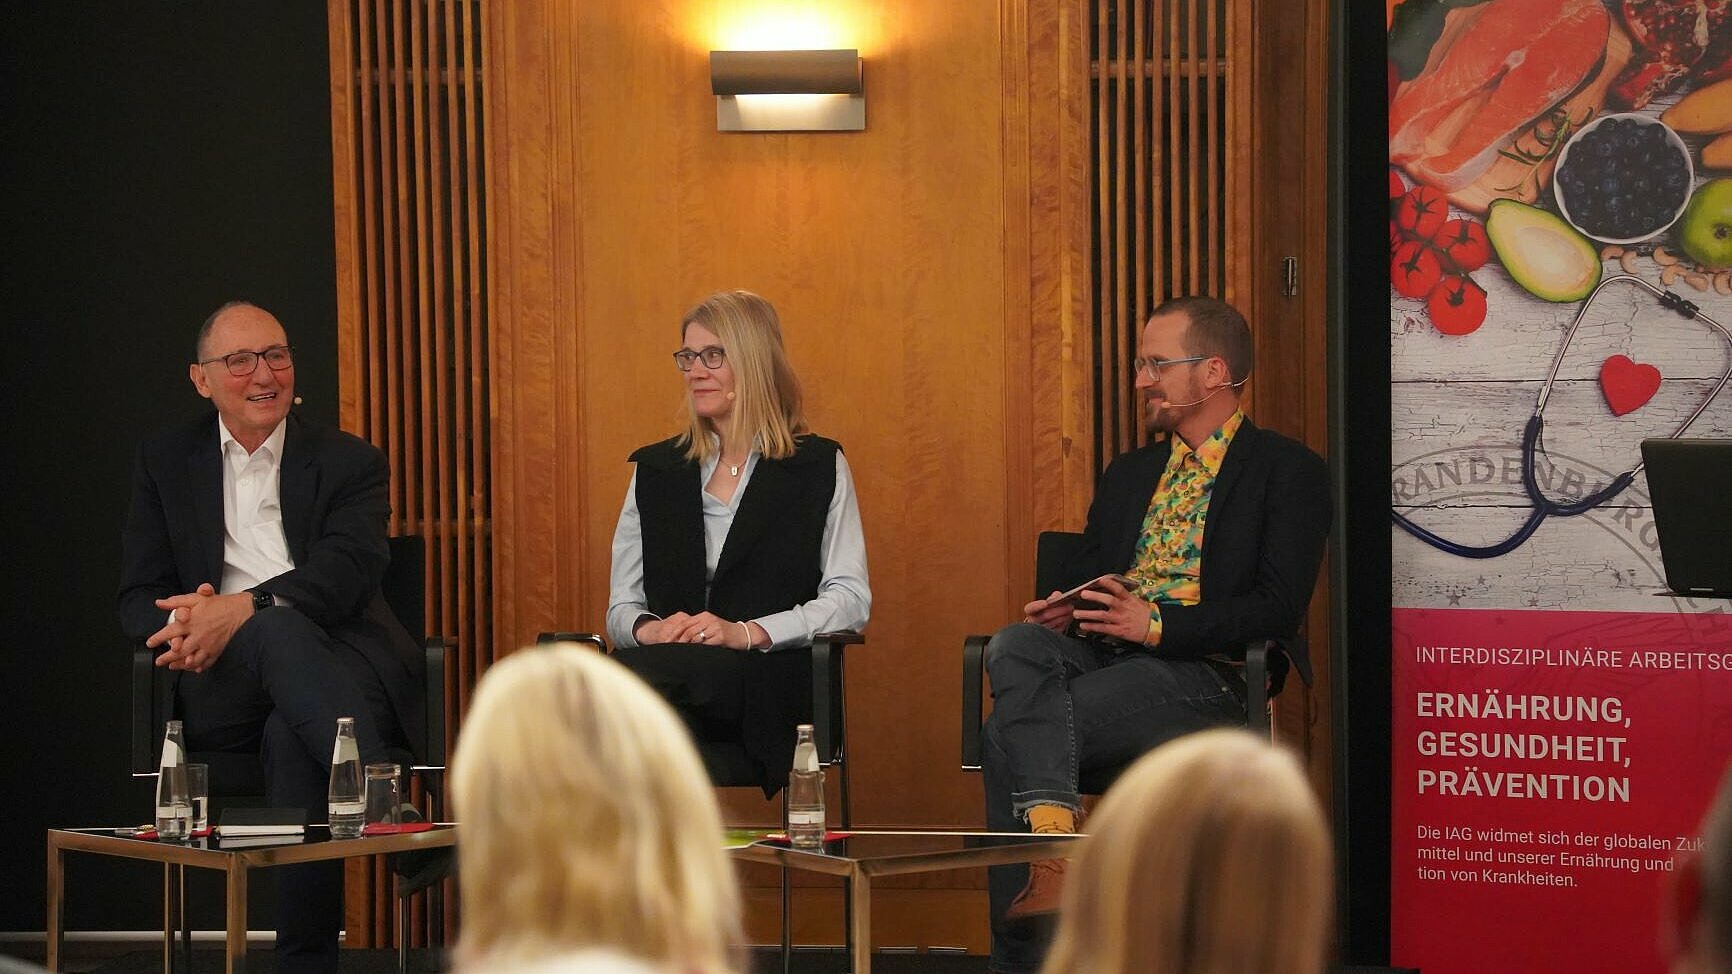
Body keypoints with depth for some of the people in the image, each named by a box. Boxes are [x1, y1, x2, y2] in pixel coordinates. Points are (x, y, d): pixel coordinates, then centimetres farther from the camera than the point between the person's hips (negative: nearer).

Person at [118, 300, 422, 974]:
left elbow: (348, 573, -5)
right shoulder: (166, 462, 20)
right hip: (224, 680, 0)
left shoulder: (348, 463, 14)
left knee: (292, 736, -38)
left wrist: (242, 609, -23)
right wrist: (188, 627, -16)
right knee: (281, 632, -38)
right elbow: (139, 597, 11)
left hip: (336, 656, 0)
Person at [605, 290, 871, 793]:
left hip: (770, 681, -3)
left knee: (635, 678, -36)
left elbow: (851, 599, 2)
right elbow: (622, 605, 18)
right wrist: (647, 628, -9)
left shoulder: (820, 467, 11)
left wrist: (746, 633, -13)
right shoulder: (655, 469, 21)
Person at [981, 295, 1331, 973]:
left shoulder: (1287, 471, 4)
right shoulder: (1128, 474, 27)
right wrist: (1061, 611, 0)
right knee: (1015, 647, -31)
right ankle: (1052, 828, -47)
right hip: (1098, 654, 6)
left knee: (1010, 735, -27)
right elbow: (1083, 577, 27)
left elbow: (1279, 607, -7)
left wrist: (1156, 624, -17)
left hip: (1199, 671, -6)